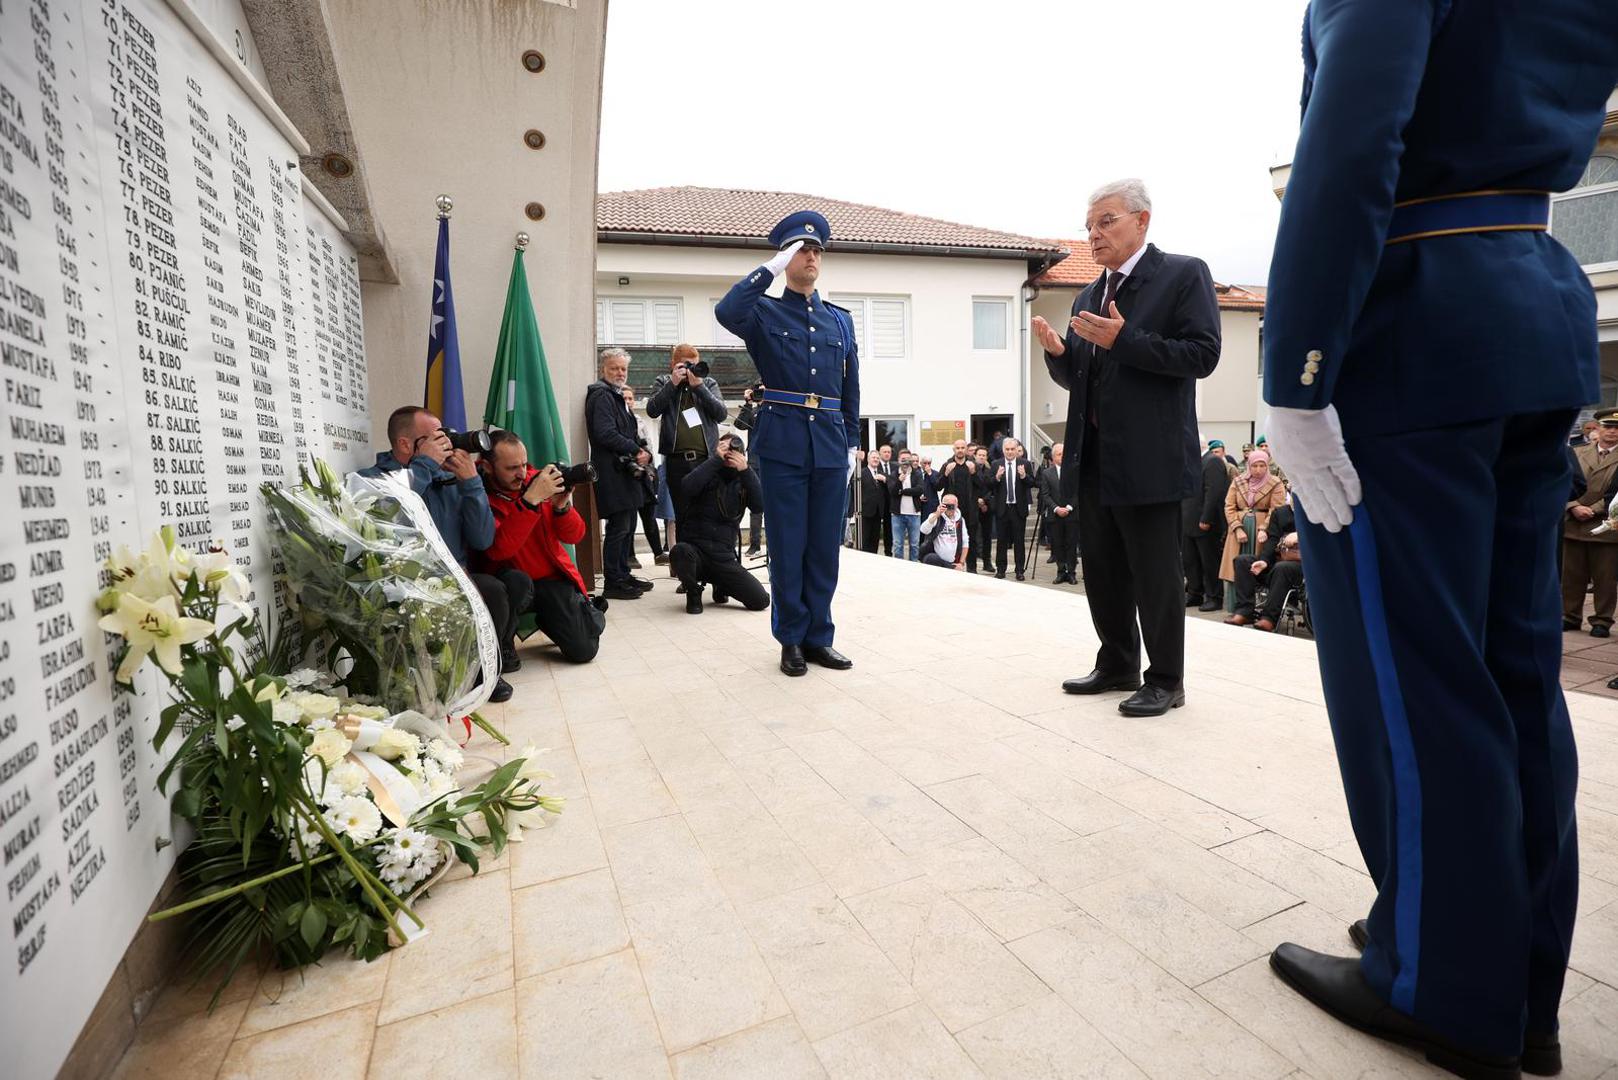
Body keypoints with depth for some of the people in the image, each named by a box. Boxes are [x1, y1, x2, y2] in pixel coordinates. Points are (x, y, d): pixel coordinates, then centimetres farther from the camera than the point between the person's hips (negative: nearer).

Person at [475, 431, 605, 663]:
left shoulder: (537, 480, -1)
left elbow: (575, 536, 2)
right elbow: (498, 549, -29)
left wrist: (562, 507, -19)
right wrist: (530, 500, -33)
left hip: (553, 579, 3)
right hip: (510, 582, -2)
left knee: (583, 650, -11)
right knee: (517, 581, -38)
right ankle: (499, 645, -8)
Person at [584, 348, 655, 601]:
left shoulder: (616, 396, 22)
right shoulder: (602, 395, -9)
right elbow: (605, 434, -20)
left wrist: (644, 452, 7)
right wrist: (636, 450, -14)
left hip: (627, 471, 10)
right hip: (613, 473, -10)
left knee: (628, 525, 14)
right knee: (618, 528, -8)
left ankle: (623, 575, 23)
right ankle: (613, 584, -2)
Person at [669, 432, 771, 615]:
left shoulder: (742, 481, 11)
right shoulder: (707, 475, 4)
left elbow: (761, 503, -8)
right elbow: (689, 487, -20)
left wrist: (745, 470, -16)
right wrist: (716, 459, -16)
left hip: (724, 557, 2)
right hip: (695, 549, -2)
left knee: (761, 600, -12)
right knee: (680, 551, -39)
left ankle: (721, 586, 20)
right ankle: (693, 592, -5)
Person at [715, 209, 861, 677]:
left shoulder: (841, 320, 16)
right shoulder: (765, 313, 4)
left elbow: (851, 389, 17)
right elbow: (726, 311, -19)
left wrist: (852, 443, 12)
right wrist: (771, 268, -13)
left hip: (831, 448, 4)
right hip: (783, 447, -3)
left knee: (825, 546, 7)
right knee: (787, 548, 2)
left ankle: (818, 637, 19)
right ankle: (791, 639, 15)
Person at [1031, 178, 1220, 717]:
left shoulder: (1183, 274, -2)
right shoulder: (1088, 298, 18)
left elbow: (1201, 354, -12)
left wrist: (1124, 339, -19)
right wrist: (1057, 352, -3)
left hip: (1148, 456, -7)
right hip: (1094, 458, 7)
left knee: (1154, 575, 0)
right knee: (1102, 570, 14)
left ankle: (1166, 679, 14)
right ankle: (1117, 665, 28)